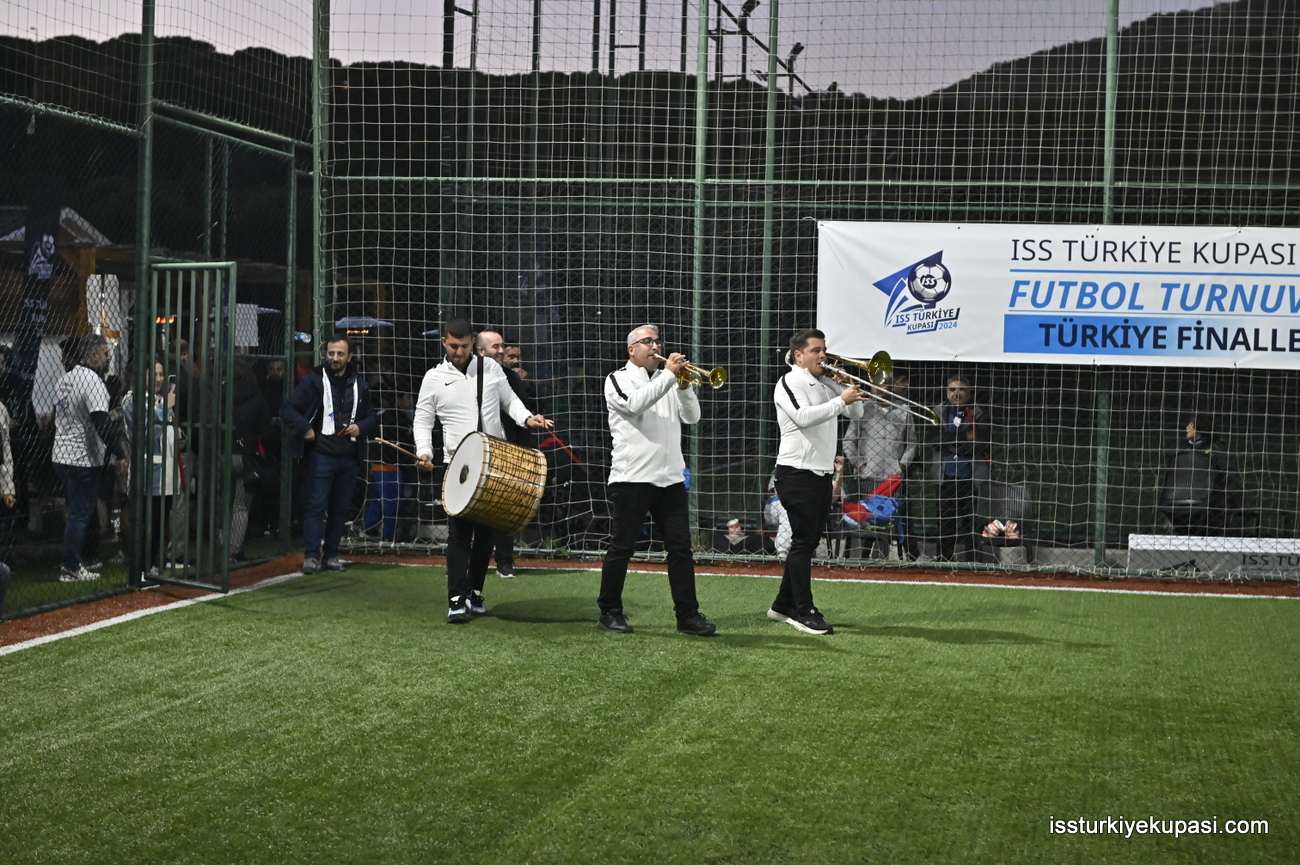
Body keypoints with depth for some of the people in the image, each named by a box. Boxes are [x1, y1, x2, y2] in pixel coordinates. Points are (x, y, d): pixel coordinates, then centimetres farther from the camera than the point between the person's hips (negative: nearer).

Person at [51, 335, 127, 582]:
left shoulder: (65, 379, 12)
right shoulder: (92, 381, -16)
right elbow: (102, 423, -24)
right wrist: (120, 454, -22)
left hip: (62, 455, 9)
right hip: (83, 459, -9)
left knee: (77, 511, 18)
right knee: (80, 513, -2)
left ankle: (72, 563, 22)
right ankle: (71, 569, 1)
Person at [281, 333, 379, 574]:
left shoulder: (359, 385, 13)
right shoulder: (314, 380, 0)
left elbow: (372, 418, 20)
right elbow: (288, 409, -4)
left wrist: (361, 427, -1)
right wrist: (304, 429, -17)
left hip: (350, 457, 4)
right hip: (322, 453, -4)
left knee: (340, 507, 8)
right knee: (316, 505, -8)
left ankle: (331, 554, 15)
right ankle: (311, 555, -8)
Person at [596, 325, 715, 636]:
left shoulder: (667, 380, 16)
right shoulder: (619, 379, 2)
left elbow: (692, 417, 7)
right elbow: (635, 404, -19)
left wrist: (684, 386, -9)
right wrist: (669, 375, -18)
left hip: (670, 478, 5)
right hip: (632, 477, -5)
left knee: (680, 547, 2)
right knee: (622, 548, 1)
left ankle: (688, 615, 5)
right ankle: (610, 612, 11)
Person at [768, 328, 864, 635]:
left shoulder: (827, 385, 16)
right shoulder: (789, 383, -7)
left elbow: (856, 413, 15)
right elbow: (803, 416, -24)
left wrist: (847, 388, 0)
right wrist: (841, 400, -23)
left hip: (823, 473, 8)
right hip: (797, 472, -8)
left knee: (809, 541, 11)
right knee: (803, 541, -8)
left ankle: (783, 605, 21)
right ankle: (804, 612, -5)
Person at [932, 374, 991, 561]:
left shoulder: (979, 414, 3)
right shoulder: (938, 412, 8)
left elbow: (982, 443, -7)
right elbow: (937, 439, -6)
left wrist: (954, 446, -8)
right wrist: (965, 438, -11)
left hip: (972, 478, -2)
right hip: (946, 478, 2)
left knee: (972, 523, -2)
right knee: (945, 523, 4)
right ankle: (944, 561, 9)